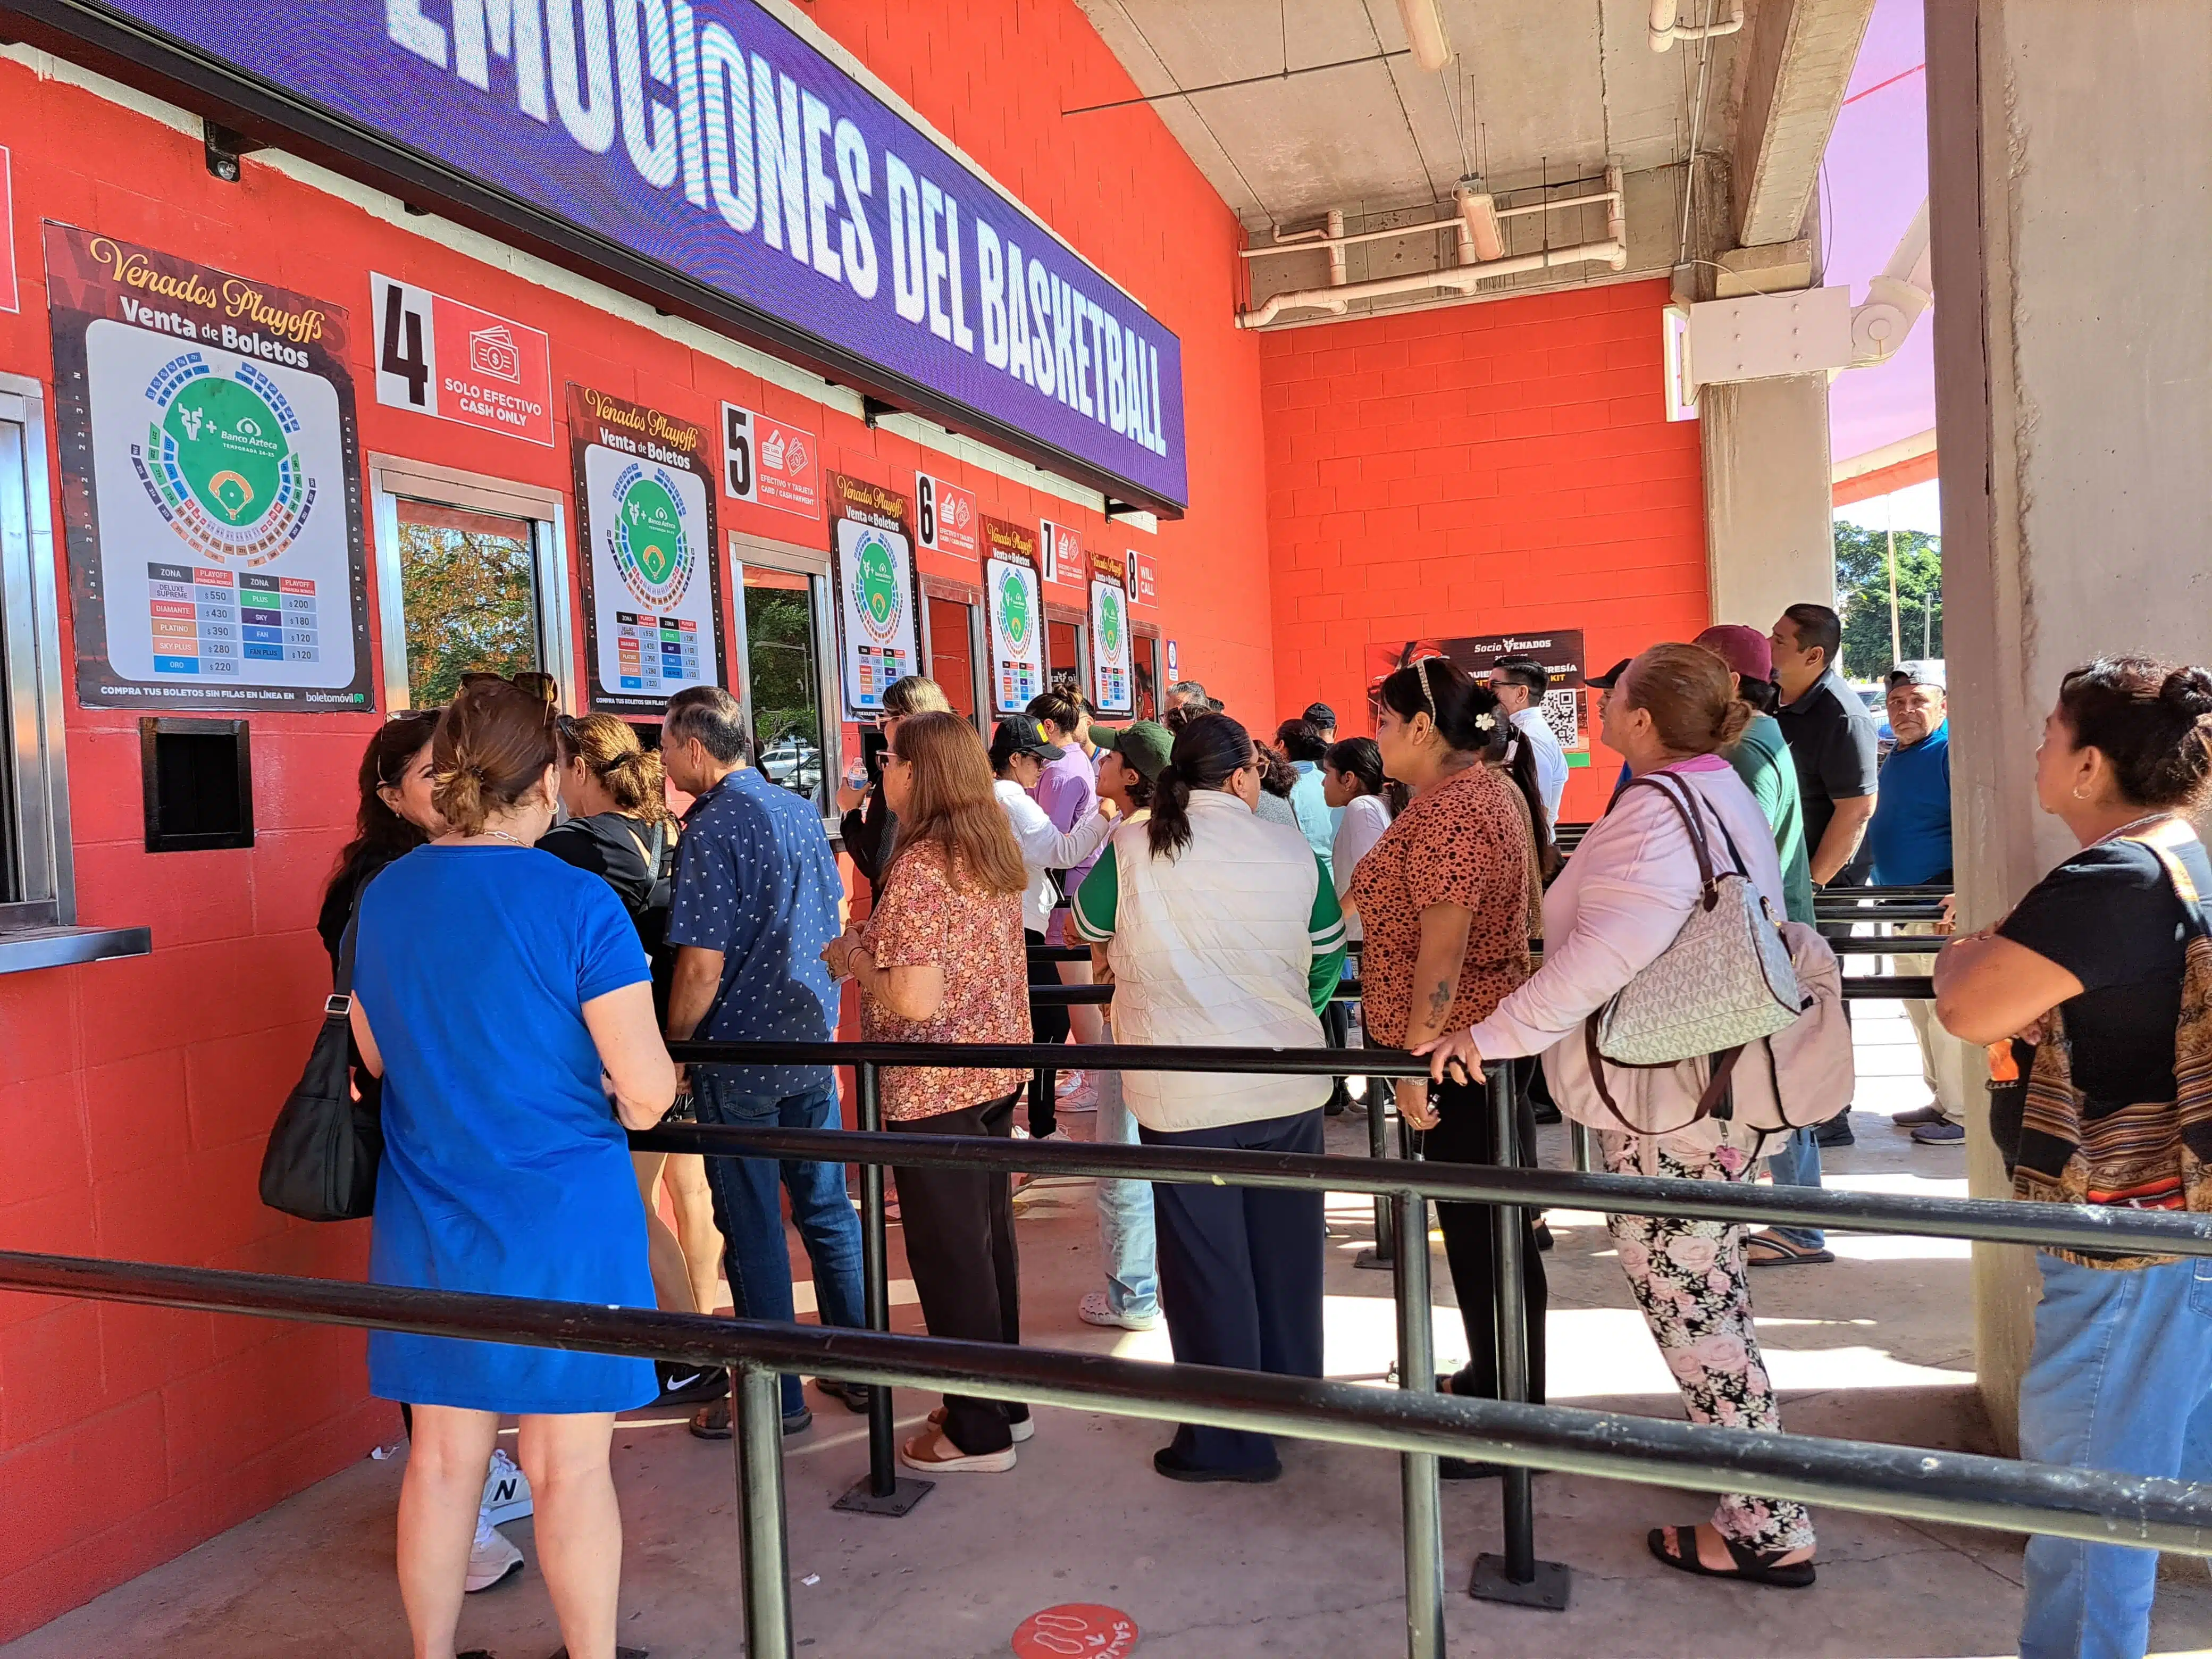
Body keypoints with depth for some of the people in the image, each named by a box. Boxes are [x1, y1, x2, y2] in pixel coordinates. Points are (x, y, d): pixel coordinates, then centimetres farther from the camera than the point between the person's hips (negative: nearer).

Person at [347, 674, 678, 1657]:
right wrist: (610, 1101, 5)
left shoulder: (380, 899, 2)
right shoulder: (577, 904, -17)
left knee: (442, 1458, 18)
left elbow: (378, 1059, 16)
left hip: (427, 1228, 5)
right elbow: (648, 1091, -16)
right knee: (569, 1466, 7)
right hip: (562, 1221, -5)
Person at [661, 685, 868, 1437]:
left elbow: (703, 965, -20)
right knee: (826, 1207, 16)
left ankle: (775, 1397, 15)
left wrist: (671, 1050, -7)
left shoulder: (711, 829, -16)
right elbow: (838, 915, 15)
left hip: (739, 1054, -7)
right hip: (812, 1042, 7)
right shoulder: (801, 810, 7)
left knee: (752, 1228, 5)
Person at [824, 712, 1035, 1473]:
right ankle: (1005, 1401, 32)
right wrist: (878, 946, 16)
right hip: (996, 1072, 9)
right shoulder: (995, 851, 7)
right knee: (989, 1238, 19)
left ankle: (977, 1433, 16)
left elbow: (918, 999, -25)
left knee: (948, 1254, 4)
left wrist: (856, 961, -8)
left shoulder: (918, 867, -20)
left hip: (934, 1088, -9)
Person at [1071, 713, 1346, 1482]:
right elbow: (1328, 957, 8)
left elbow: (1092, 926, 12)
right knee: (1285, 1251, 18)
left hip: (1184, 1094, -3)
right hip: (1289, 1086, 3)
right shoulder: (1292, 851, -1)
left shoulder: (1130, 849, -6)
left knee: (1207, 1261, 7)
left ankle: (1232, 1438, 16)